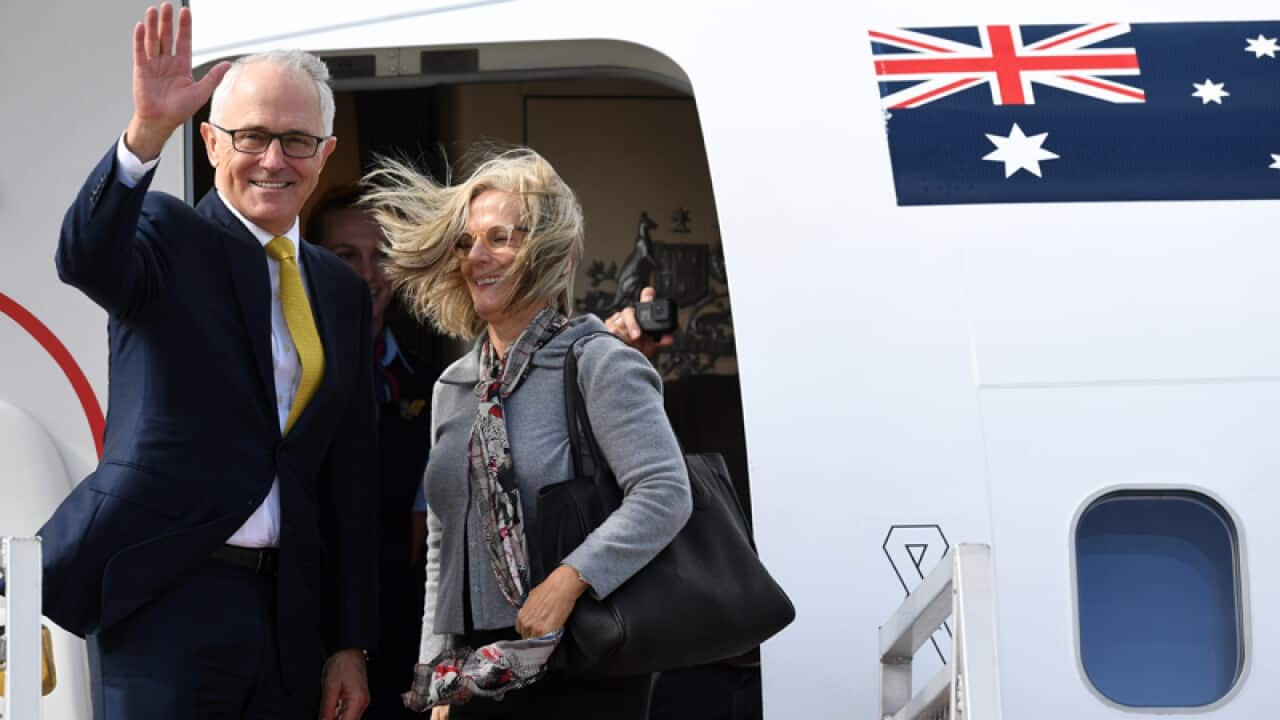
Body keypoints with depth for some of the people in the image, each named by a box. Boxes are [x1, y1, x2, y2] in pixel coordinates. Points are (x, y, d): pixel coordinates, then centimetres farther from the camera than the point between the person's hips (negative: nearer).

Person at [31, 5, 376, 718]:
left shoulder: (342, 290, 14)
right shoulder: (169, 236, -1)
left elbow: (349, 474, 13)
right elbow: (86, 258, -25)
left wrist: (351, 644, 11)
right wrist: (148, 130, -40)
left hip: (290, 607, 5)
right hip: (171, 598, -5)